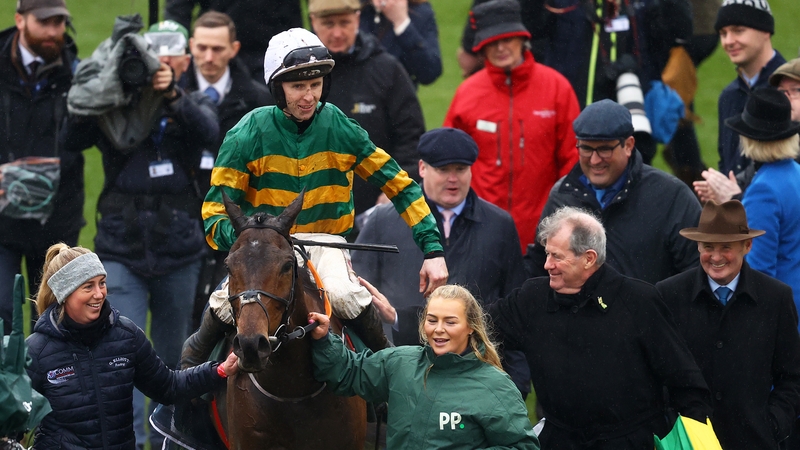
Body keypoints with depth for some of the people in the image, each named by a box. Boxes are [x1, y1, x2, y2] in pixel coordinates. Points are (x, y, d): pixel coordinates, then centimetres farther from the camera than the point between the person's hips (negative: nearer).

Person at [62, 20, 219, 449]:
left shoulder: (193, 105, 7)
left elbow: (208, 132, -16)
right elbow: (73, 139, -13)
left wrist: (172, 93, -32)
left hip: (178, 251, 2)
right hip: (122, 249, -2)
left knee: (171, 358, 11)